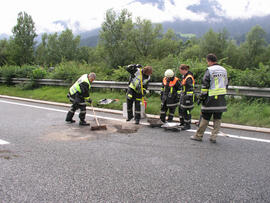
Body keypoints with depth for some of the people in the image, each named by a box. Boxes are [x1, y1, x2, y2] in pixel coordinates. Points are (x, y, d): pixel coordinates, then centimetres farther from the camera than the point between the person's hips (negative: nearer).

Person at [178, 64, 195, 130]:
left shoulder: (189, 78, -20)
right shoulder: (184, 76, 11)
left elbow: (190, 89, -22)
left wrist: (188, 98, -23)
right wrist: (181, 94, 24)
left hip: (188, 96, -10)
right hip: (183, 96, 10)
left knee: (186, 111, -2)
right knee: (180, 109, 17)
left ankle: (187, 125, 11)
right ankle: (182, 123, 31)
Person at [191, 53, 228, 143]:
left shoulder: (209, 70, -8)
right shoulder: (224, 70, 13)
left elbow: (205, 84, -10)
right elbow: (226, 84, 18)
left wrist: (202, 96, -4)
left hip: (211, 98, -5)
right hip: (221, 99, 6)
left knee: (205, 118, 2)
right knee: (217, 119, 9)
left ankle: (198, 135, 12)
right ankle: (213, 137, 10)